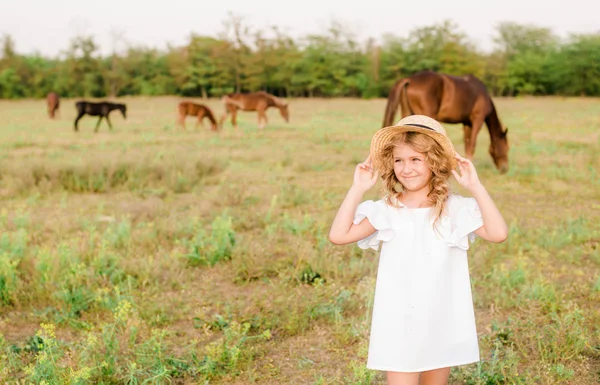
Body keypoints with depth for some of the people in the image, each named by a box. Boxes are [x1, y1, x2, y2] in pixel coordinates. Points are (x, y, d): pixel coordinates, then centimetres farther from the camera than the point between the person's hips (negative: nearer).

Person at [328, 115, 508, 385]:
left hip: (442, 325, 1)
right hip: (399, 327, -1)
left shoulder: (455, 209, -5)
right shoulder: (386, 211, -4)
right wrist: (358, 189, -12)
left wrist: (476, 187, -20)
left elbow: (498, 234, -19)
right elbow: (338, 235, -12)